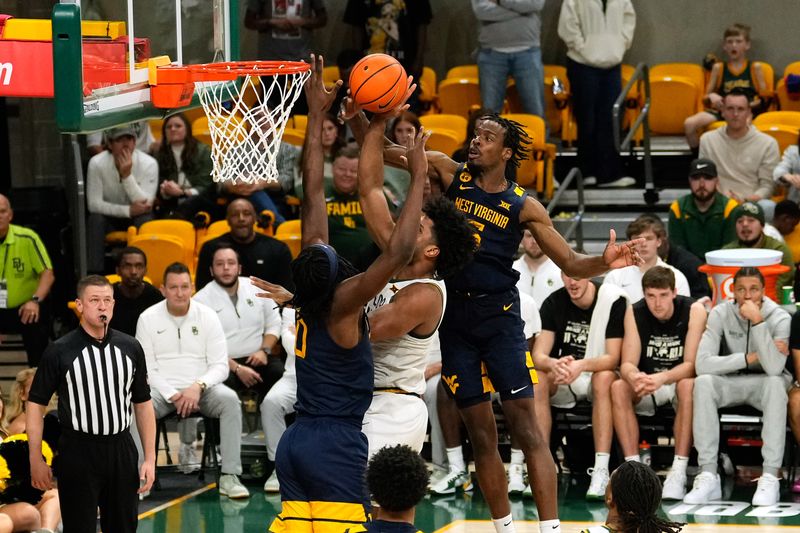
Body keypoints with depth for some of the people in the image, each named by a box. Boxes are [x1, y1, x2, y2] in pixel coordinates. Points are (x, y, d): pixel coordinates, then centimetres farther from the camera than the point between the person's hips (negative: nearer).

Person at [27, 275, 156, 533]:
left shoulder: (130, 347, 5)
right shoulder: (59, 351, -6)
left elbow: (143, 404, 10)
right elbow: (36, 405, -1)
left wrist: (150, 458, 5)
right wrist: (36, 461, -5)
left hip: (121, 451, 3)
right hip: (78, 453, -3)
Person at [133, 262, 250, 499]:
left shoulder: (207, 316, 3)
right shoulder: (148, 318, 2)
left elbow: (220, 366, 0)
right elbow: (147, 369, -2)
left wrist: (198, 387, -19)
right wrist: (173, 396, -16)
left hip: (201, 388, 1)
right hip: (163, 388, -1)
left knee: (230, 400, -30)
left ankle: (229, 477, -30)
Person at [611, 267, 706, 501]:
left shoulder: (694, 311, -16)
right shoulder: (634, 313, -8)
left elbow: (692, 364, -21)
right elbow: (628, 363, -13)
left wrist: (661, 378, -40)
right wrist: (634, 377, -39)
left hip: (680, 381, -3)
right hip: (646, 389, 3)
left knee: (688, 385, -36)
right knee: (618, 388, -27)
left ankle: (679, 471, -35)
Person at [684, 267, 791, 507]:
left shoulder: (780, 318, -12)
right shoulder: (720, 314, -8)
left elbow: (774, 368, -28)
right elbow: (702, 364, -20)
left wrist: (757, 321, -32)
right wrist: (750, 358, -21)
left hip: (764, 384, -1)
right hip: (730, 384, 1)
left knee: (776, 383, -36)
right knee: (703, 382, -30)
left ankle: (770, 478, -37)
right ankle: (708, 476, -29)